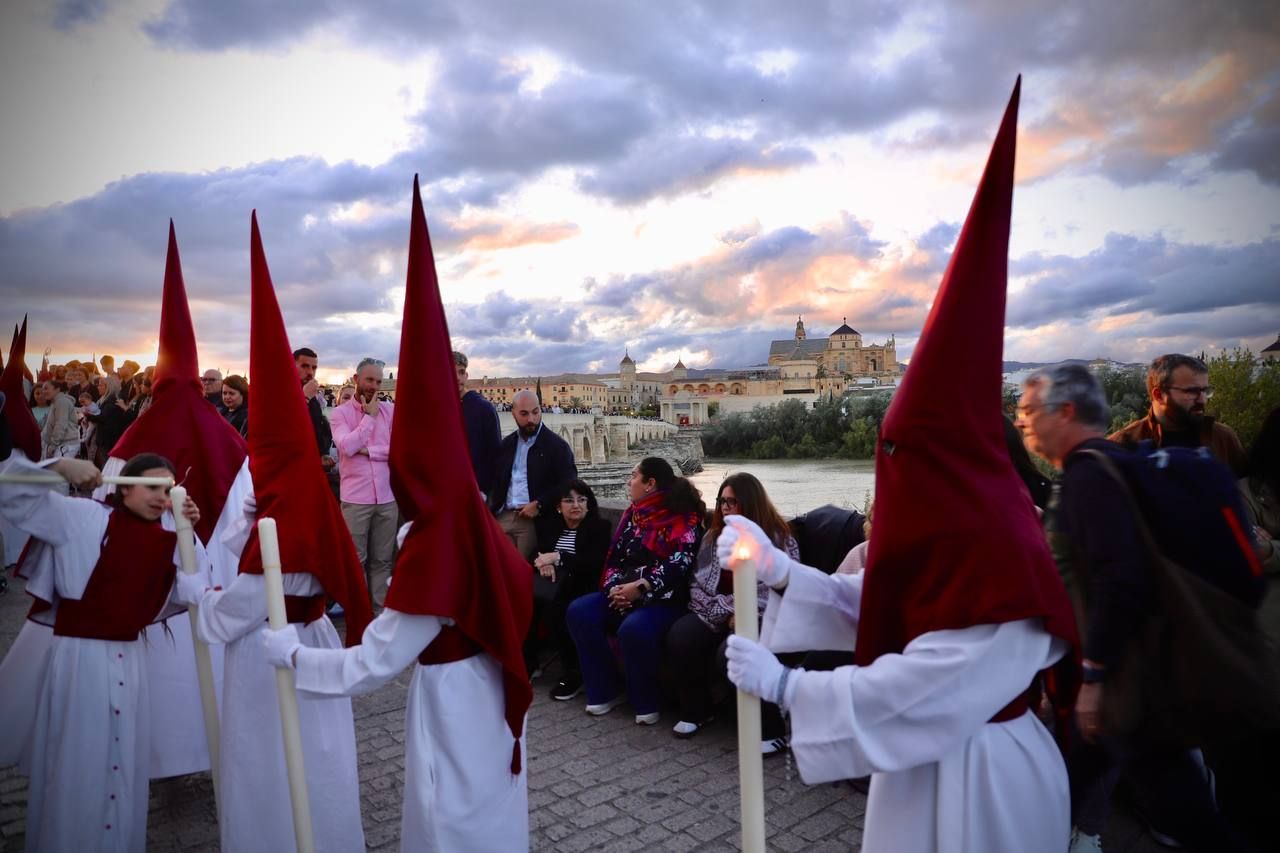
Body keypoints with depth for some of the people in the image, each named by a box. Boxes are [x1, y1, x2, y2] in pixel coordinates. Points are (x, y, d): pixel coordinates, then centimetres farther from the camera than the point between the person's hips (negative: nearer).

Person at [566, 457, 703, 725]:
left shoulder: (684, 517, -7)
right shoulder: (632, 514, 15)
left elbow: (680, 562, -19)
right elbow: (614, 557, 14)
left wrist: (641, 587, -24)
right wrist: (615, 587, -7)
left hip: (666, 598, -7)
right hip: (625, 592, 7)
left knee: (634, 629, -36)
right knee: (579, 612, -15)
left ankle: (646, 703, -10)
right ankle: (605, 691, -4)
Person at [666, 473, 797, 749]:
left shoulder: (779, 540, -5)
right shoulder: (714, 537, 10)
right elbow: (698, 584, 4)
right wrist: (725, 613, -12)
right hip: (717, 615, 5)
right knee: (679, 637, -23)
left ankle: (772, 728, -14)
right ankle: (696, 709, 2)